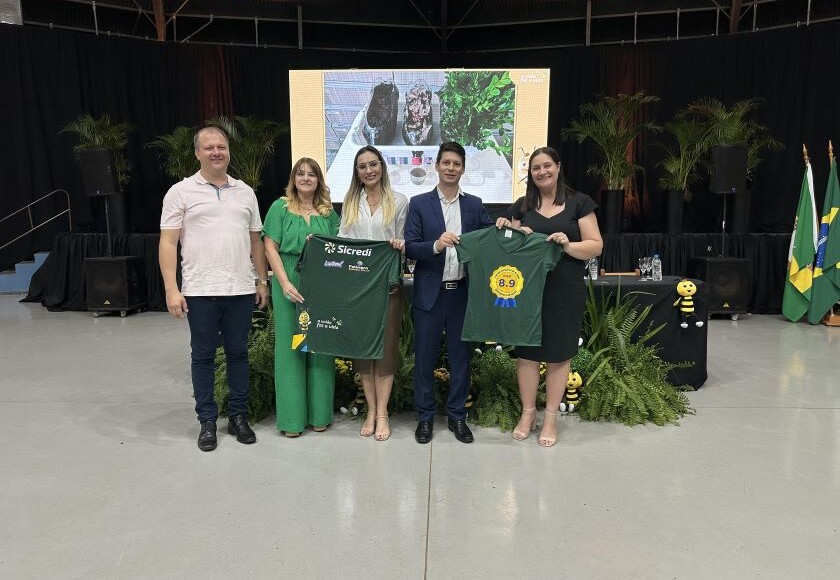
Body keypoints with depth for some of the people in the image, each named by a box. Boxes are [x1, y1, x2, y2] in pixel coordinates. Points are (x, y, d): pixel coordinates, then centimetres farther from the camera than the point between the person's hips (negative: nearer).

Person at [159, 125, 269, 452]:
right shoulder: (181, 192, 0)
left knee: (238, 353, 10)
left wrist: (262, 281, 10)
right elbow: (168, 243, -4)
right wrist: (172, 289, -12)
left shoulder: (245, 192, 11)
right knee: (203, 356, 7)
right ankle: (207, 421, 19)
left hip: (241, 290, 3)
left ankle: (238, 416, 23)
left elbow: (256, 240, 15)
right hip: (200, 291, -3)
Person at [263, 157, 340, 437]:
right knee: (290, 346, 3)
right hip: (290, 285, -2)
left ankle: (319, 413, 18)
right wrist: (285, 283, -13)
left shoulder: (328, 212, 11)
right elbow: (271, 248, -3)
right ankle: (292, 417, 13)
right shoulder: (280, 207, 3)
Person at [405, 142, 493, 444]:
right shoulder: (419, 203, 1)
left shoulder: (474, 205, 7)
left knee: (461, 356, 10)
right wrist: (436, 245, -23)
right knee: (425, 356, 7)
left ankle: (457, 416, 25)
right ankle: (425, 416, 23)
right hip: (430, 293, -2)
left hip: (463, 292, 2)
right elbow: (409, 248, -6)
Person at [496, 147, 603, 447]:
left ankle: (551, 417, 21)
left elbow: (596, 246, -3)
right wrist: (507, 231, -7)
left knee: (559, 354, 7)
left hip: (565, 291, -2)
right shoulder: (522, 205, 9)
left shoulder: (579, 203, 1)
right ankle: (527, 413, 22)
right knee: (526, 352, 6)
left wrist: (568, 245, -20)